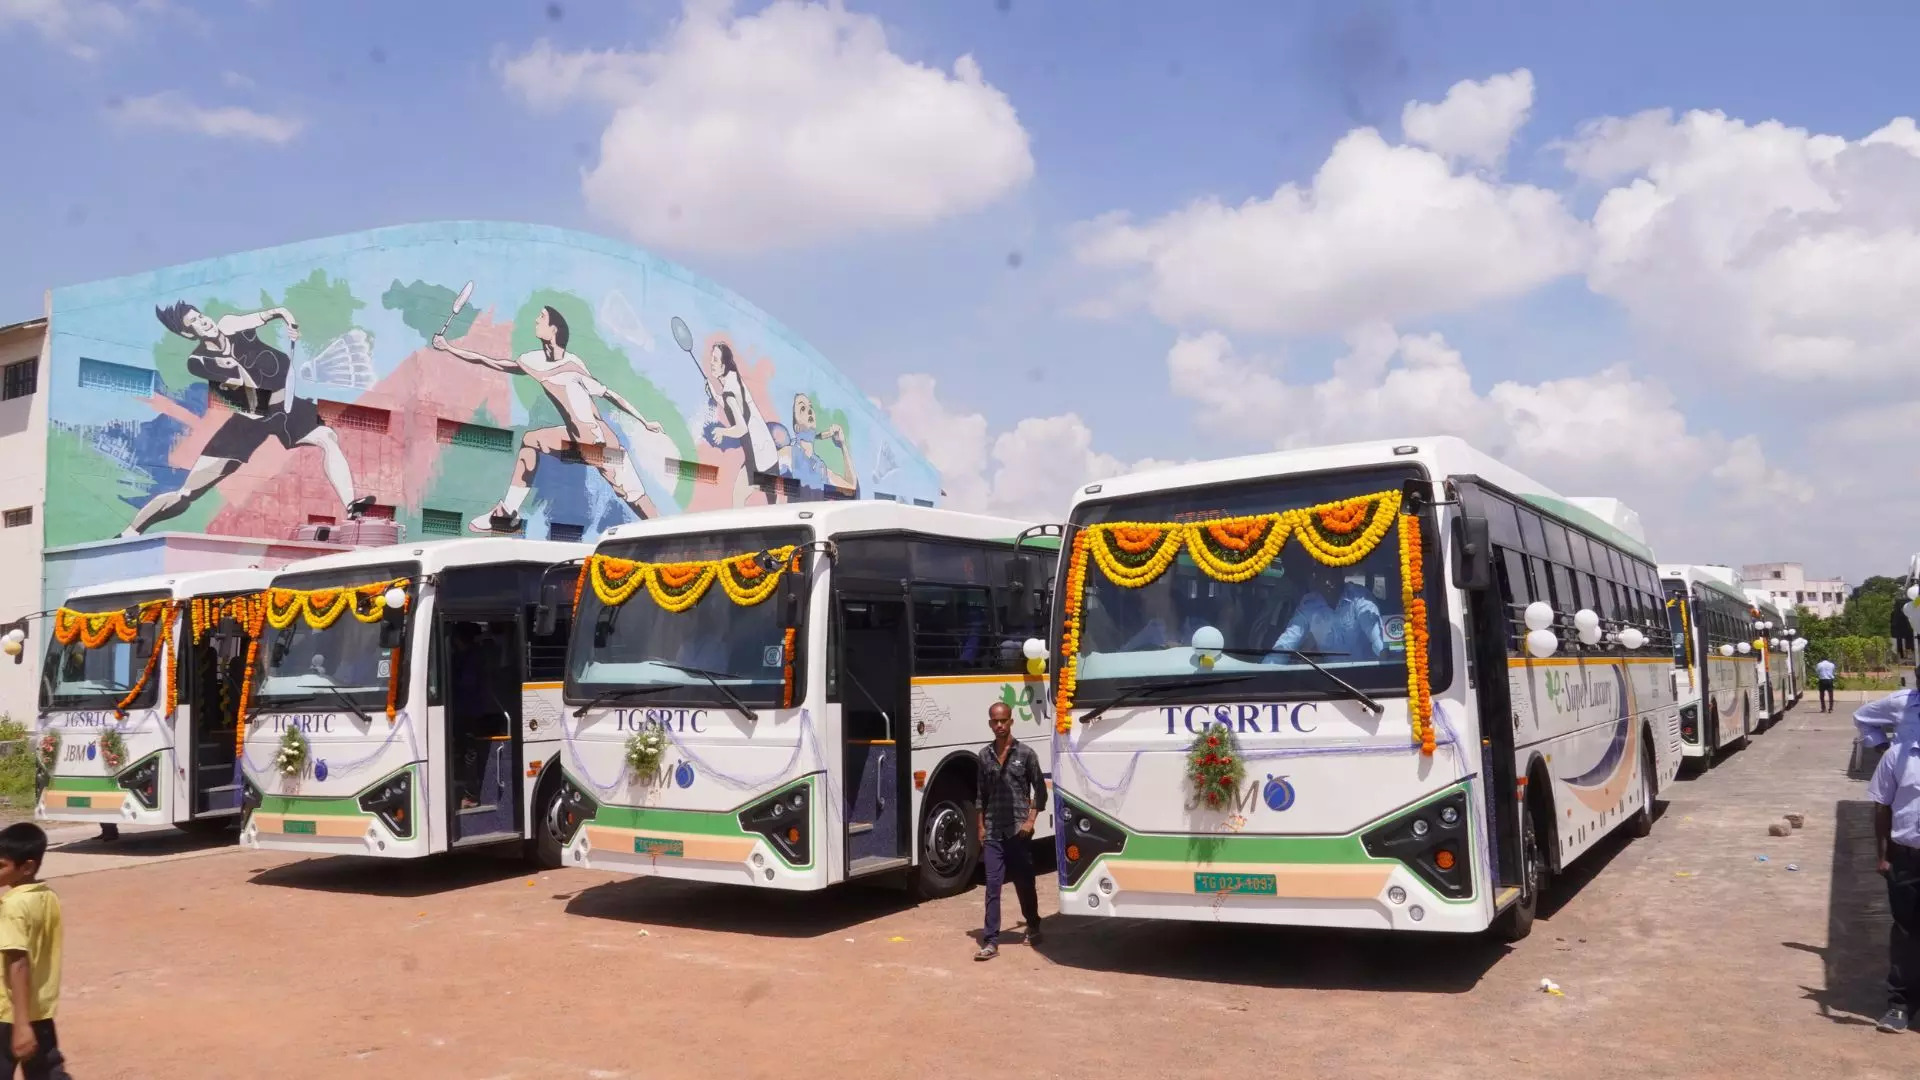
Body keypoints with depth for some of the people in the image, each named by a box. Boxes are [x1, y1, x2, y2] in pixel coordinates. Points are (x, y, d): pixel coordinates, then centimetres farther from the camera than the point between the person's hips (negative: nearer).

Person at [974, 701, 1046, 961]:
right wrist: (980, 827, 8)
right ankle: (991, 941, -3)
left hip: (1019, 829, -2)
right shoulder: (985, 755, 6)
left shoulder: (1025, 753, -3)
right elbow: (981, 794, 11)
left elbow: (1040, 790, 0)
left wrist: (1031, 820, -8)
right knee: (992, 886, -3)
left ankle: (1033, 927, 34)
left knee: (1024, 883, 11)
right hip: (993, 832, 2)